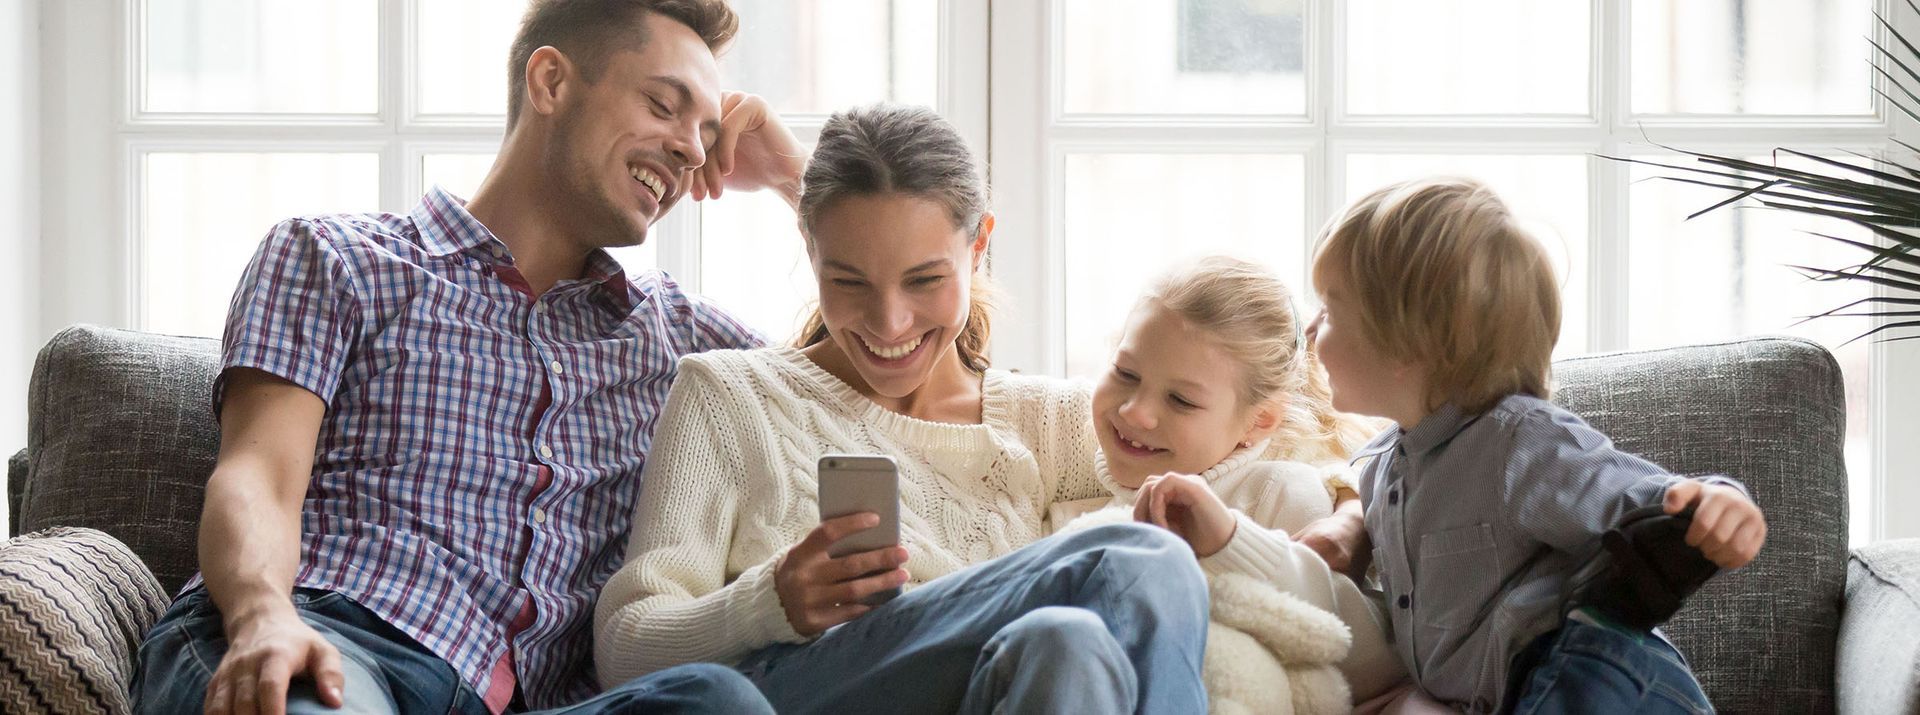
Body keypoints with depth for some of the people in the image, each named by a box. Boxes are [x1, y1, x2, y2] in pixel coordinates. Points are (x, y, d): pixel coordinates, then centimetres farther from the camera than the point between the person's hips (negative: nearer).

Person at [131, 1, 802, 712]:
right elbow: (256, 478, 1)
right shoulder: (332, 256, 17)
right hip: (326, 639, -4)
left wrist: (795, 172, 30)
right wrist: (263, 617, -22)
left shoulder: (664, 323, 31)